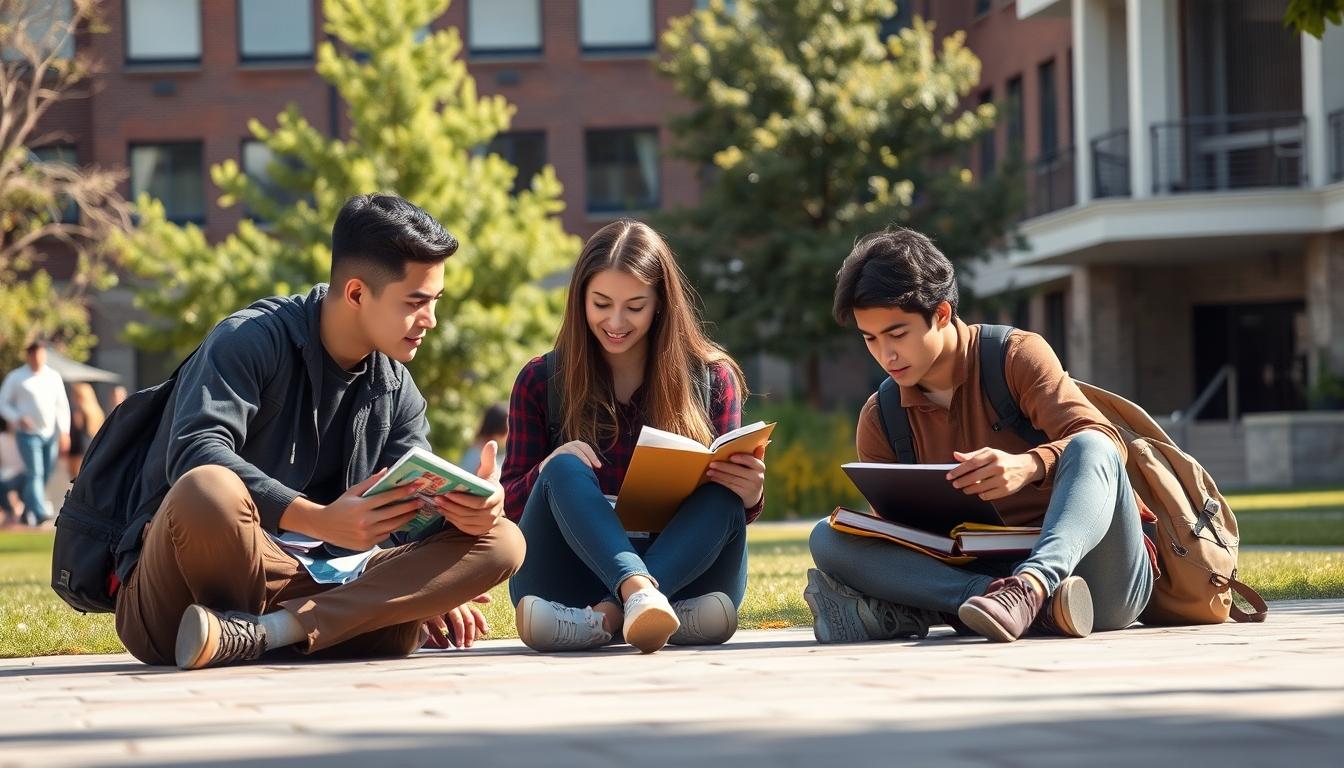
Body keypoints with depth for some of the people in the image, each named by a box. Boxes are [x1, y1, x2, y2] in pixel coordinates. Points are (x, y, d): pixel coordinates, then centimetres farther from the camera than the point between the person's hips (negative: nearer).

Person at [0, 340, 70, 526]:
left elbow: (62, 406, 14)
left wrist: (64, 432, 6)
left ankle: (27, 509, 23)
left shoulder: (54, 377, 10)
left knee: (45, 475, 7)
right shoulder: (16, 378, -1)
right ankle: (40, 513, -24)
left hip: (50, 434, 4)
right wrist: (18, 419, -16)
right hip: (28, 434, -4)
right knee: (35, 473, -16)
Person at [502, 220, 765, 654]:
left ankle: (607, 617, -45)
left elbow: (725, 496, 5)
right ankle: (639, 594, -54)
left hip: (682, 571, 0)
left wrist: (750, 496, -20)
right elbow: (508, 503, 4)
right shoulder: (542, 382, 6)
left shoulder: (710, 378, 7)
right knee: (566, 469, -26)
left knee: (724, 490, -26)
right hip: (570, 582, 0)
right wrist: (549, 471, -19)